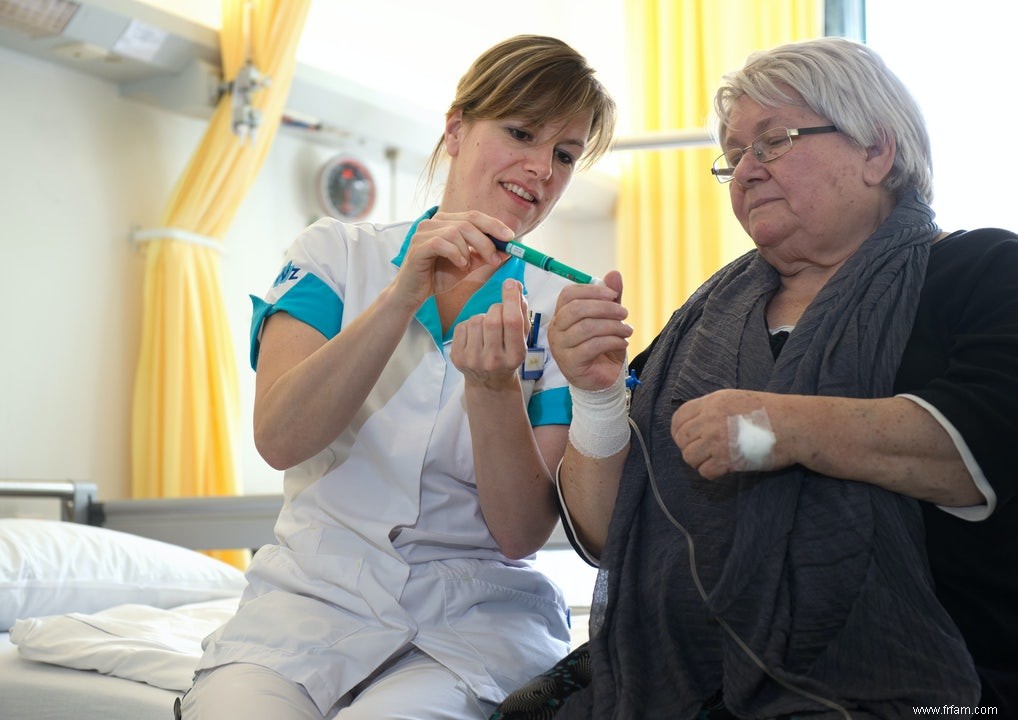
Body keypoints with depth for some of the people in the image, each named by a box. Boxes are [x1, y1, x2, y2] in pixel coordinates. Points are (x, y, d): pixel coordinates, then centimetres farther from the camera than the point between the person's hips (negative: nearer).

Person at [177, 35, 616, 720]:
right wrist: (403, 296, -21)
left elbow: (521, 533, -5)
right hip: (315, 589, 0)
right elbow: (279, 438, -11)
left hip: (477, 613, 0)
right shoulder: (338, 253, 5)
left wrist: (493, 387, -22)